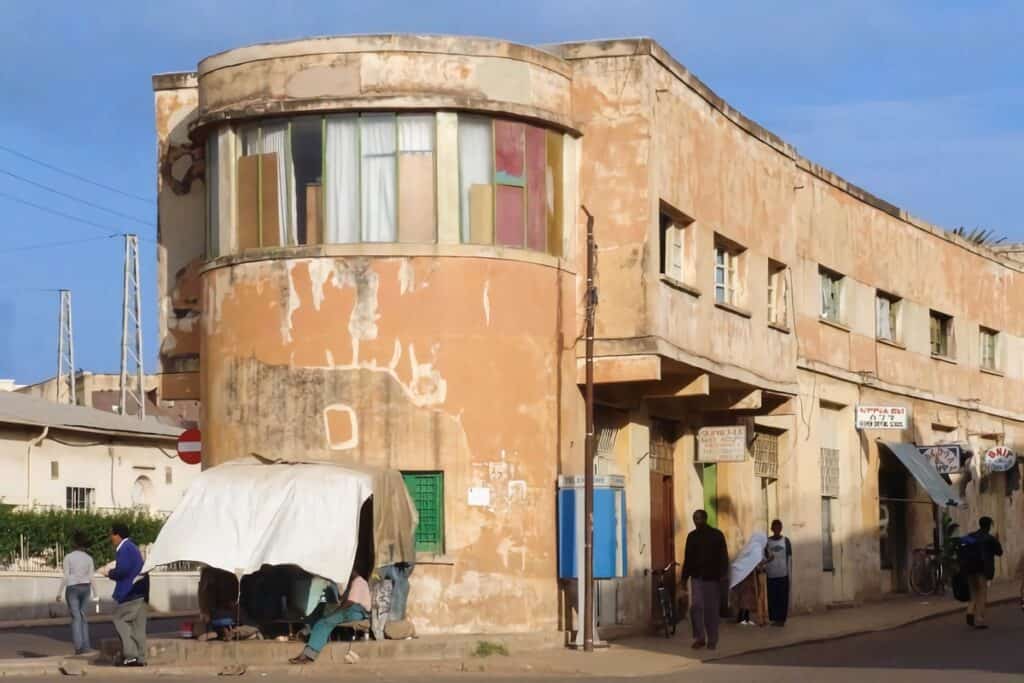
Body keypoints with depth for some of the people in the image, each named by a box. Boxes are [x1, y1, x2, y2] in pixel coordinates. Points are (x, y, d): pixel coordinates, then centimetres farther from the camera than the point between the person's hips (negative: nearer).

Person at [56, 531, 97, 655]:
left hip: (72, 588, -3)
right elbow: (91, 577, -1)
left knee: (76, 617, -2)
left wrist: (59, 593, -4)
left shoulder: (68, 557, -8)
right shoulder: (88, 558, 0)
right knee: (82, 616, 14)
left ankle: (79, 646, -12)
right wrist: (95, 593, 6)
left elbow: (65, 577, -10)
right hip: (85, 588, 3)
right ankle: (85, 645, 9)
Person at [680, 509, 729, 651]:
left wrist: (723, 575, -11)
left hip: (712, 577, -2)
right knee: (695, 606, -10)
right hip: (696, 577, 2)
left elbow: (723, 557, -3)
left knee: (711, 609, 2)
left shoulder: (717, 535, -1)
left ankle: (712, 641, 11)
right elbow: (687, 558, 12)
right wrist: (684, 578, 8)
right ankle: (699, 638, -1)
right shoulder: (692, 536, 9)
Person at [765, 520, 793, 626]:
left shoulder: (786, 541, 4)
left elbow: (789, 558, 5)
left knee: (783, 597, 0)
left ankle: (781, 618, 5)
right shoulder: (767, 541, 5)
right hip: (771, 575, 1)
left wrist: (789, 573, 1)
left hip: (783, 574, -1)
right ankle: (774, 618, 6)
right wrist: (764, 570, 2)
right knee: (772, 597, 0)